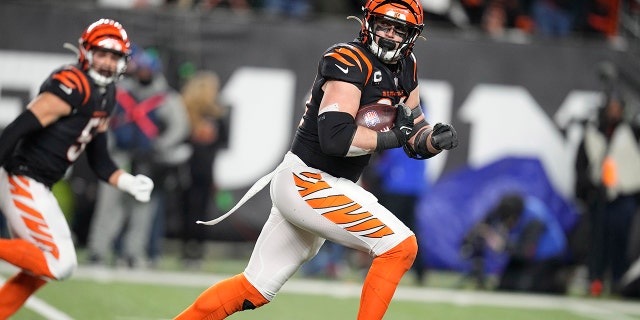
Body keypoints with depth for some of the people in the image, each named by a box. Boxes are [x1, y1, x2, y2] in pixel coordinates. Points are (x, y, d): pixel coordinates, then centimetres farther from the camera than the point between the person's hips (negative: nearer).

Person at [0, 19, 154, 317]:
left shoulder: (105, 96, 12)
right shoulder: (72, 86, -18)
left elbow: (99, 160, 17)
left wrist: (129, 183, 1)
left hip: (36, 188, 10)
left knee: (38, 269, 16)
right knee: (60, 264, -12)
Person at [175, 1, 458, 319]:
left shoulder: (405, 68, 9)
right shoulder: (349, 62, -17)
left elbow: (416, 139, 13)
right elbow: (336, 137, -28)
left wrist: (436, 138, -9)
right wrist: (393, 137, -19)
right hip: (307, 183, -9)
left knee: (254, 290, 13)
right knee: (400, 246, -16)